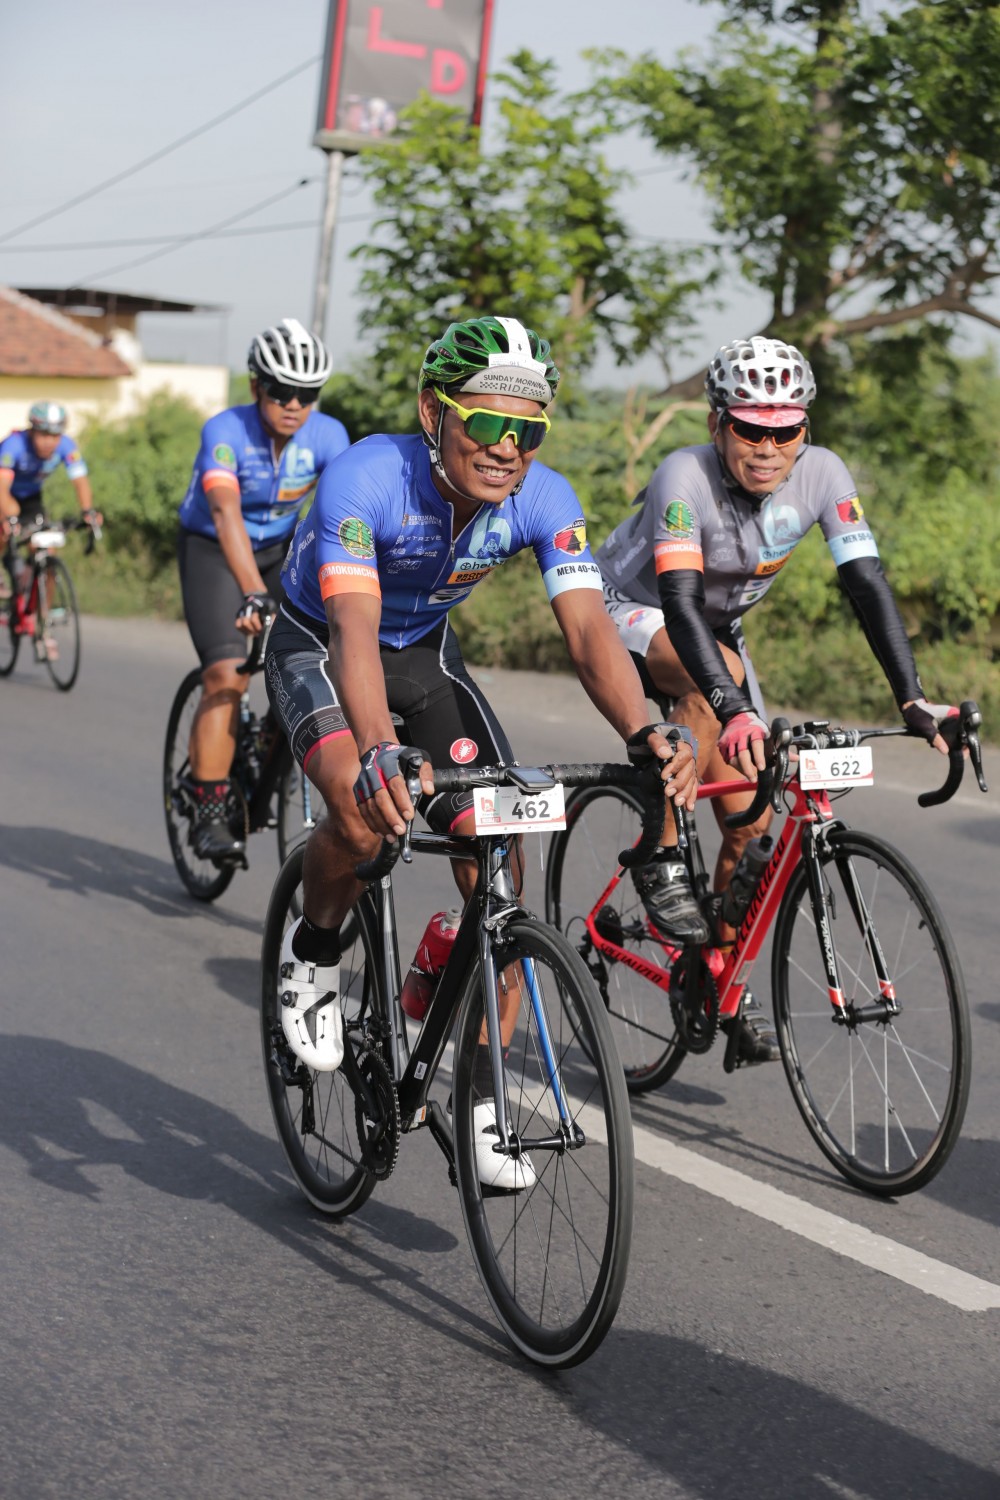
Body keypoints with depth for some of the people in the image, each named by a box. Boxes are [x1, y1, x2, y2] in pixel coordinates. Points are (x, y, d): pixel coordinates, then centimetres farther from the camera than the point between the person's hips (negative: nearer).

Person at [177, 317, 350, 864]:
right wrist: (254, 594, -54)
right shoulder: (225, 431, -27)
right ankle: (208, 816, -15)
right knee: (226, 677, -19)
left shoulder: (327, 435, -16)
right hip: (213, 549, -4)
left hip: (281, 548, 4)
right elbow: (226, 513, -41)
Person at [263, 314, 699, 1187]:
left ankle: (478, 1096, 2)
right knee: (364, 809, -34)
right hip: (318, 644, -4)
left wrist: (647, 736, -51)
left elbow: (588, 628, -32)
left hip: (426, 651, 4)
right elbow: (354, 630, -46)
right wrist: (379, 752, -64)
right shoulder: (365, 478, -35)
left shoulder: (543, 498, -23)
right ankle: (315, 952, -1)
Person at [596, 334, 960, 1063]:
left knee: (753, 819, -3)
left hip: (718, 625, 5)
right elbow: (679, 601, -43)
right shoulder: (686, 476, -34)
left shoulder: (822, 474, -21)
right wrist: (733, 709, -56)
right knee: (717, 681, -38)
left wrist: (913, 699, -35)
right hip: (630, 611, -5)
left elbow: (868, 583, -24)